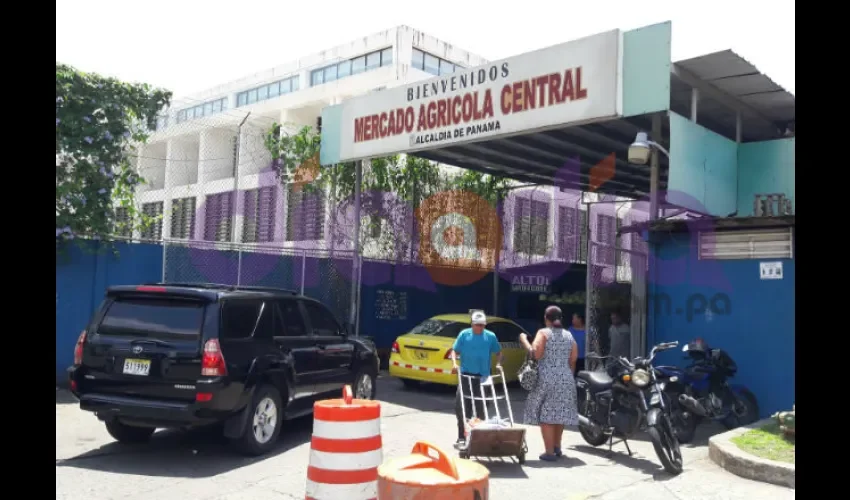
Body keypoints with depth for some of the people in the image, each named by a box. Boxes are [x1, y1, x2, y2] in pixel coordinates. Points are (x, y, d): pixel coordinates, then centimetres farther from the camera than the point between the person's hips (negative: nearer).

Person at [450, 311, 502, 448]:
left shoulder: (490, 336, 3)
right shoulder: (464, 334, 0)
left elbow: (498, 352, 14)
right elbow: (455, 350, 3)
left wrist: (498, 364, -2)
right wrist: (454, 363, -14)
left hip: (483, 376, 1)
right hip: (466, 375, -1)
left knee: (481, 407, 6)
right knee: (461, 405, -6)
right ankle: (462, 436, 3)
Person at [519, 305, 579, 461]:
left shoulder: (543, 332, -4)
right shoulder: (569, 335, 11)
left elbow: (536, 354, -15)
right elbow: (573, 359, 11)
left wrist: (524, 341, -2)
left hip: (546, 379, -5)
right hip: (565, 379, 5)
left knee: (546, 415, -1)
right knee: (560, 413, 16)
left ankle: (550, 452, -3)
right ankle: (557, 447, 26)